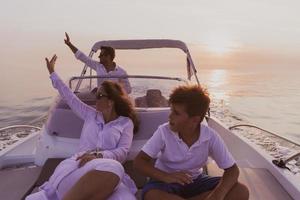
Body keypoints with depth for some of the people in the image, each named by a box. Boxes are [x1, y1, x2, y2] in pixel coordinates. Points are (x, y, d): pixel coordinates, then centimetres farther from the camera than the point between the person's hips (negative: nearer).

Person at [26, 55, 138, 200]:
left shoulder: (126, 123, 12)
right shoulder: (91, 115, 23)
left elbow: (122, 152, 0)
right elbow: (70, 98, 29)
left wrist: (99, 155, -20)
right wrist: (52, 73, 37)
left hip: (107, 169, 0)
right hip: (78, 164, 1)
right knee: (113, 168, -40)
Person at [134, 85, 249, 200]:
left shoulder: (210, 137, -18)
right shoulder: (164, 131, -20)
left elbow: (232, 169, -12)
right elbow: (139, 162, -18)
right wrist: (165, 176, -36)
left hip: (195, 181, 3)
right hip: (167, 181, -2)